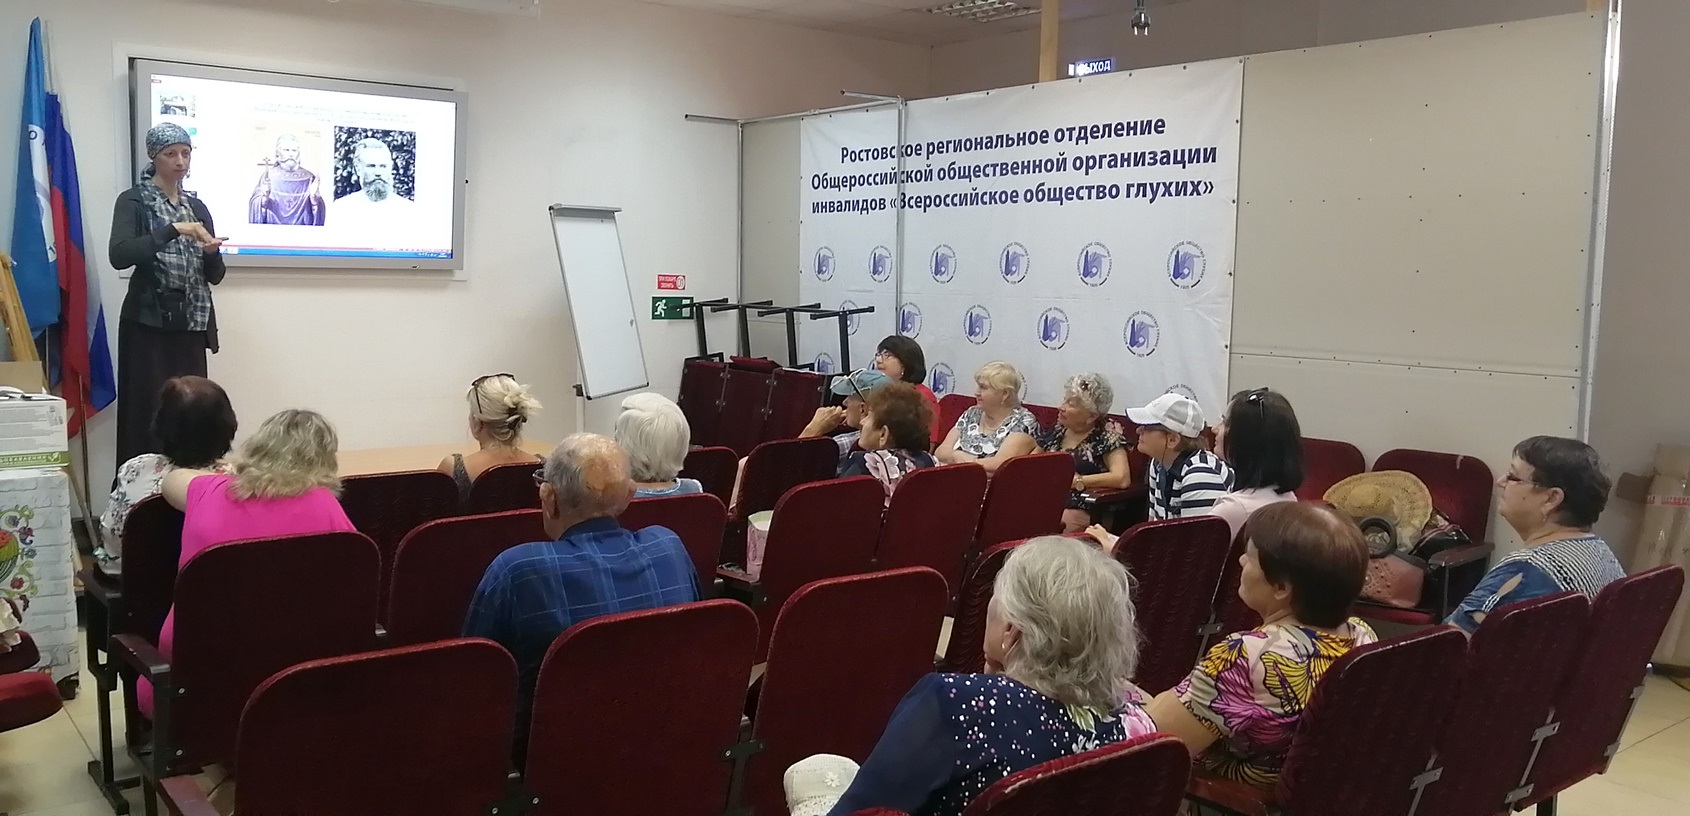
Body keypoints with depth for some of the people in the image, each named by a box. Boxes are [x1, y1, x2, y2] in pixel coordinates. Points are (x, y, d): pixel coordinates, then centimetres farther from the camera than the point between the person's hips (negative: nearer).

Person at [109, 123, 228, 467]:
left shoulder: (197, 207, 15)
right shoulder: (133, 201, 0)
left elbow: (215, 276, 13)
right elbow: (119, 256, -18)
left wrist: (212, 252, -8)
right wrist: (173, 230, -24)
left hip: (191, 325, 5)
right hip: (148, 323, -4)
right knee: (147, 412, -8)